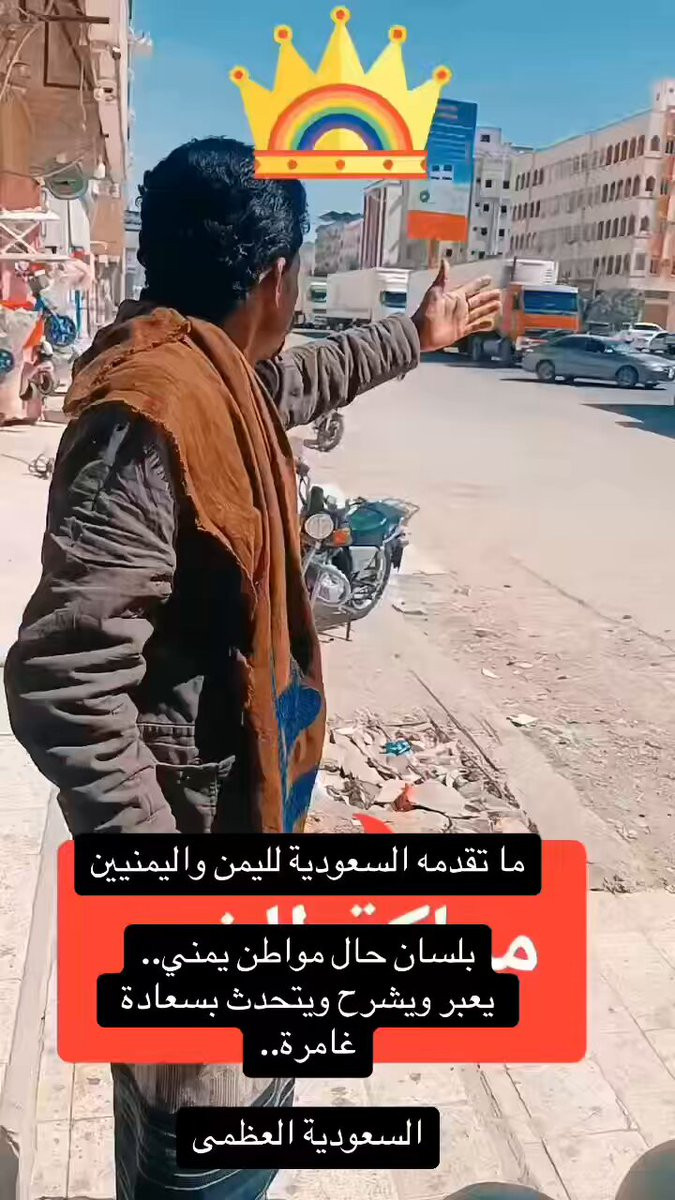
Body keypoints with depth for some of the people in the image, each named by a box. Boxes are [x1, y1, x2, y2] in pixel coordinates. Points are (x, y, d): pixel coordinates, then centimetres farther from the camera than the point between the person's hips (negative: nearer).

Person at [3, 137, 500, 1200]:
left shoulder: (217, 374, 3)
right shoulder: (151, 415, -28)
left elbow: (308, 379, 28)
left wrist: (416, 336, 40)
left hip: (235, 807, 10)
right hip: (196, 827, -10)